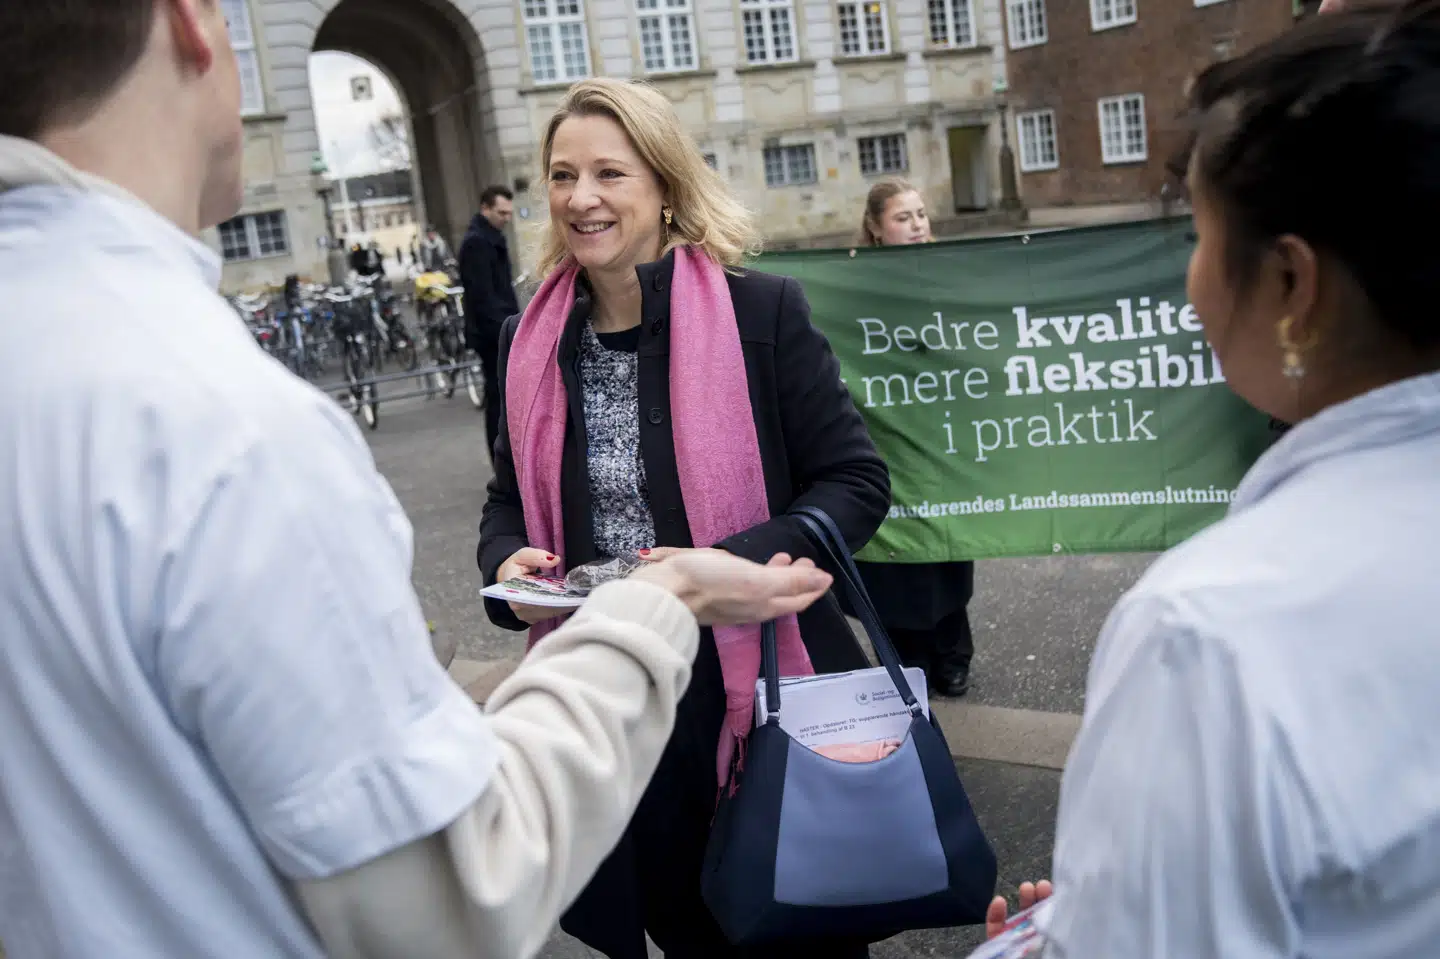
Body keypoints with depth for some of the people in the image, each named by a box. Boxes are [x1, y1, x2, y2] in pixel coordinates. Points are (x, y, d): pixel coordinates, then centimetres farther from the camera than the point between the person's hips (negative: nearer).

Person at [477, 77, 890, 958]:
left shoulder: (762, 310, -9)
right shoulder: (532, 340, 4)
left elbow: (857, 482, -9)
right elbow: (511, 499, 15)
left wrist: (726, 563, -22)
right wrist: (508, 561, -8)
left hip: (762, 688, -3)